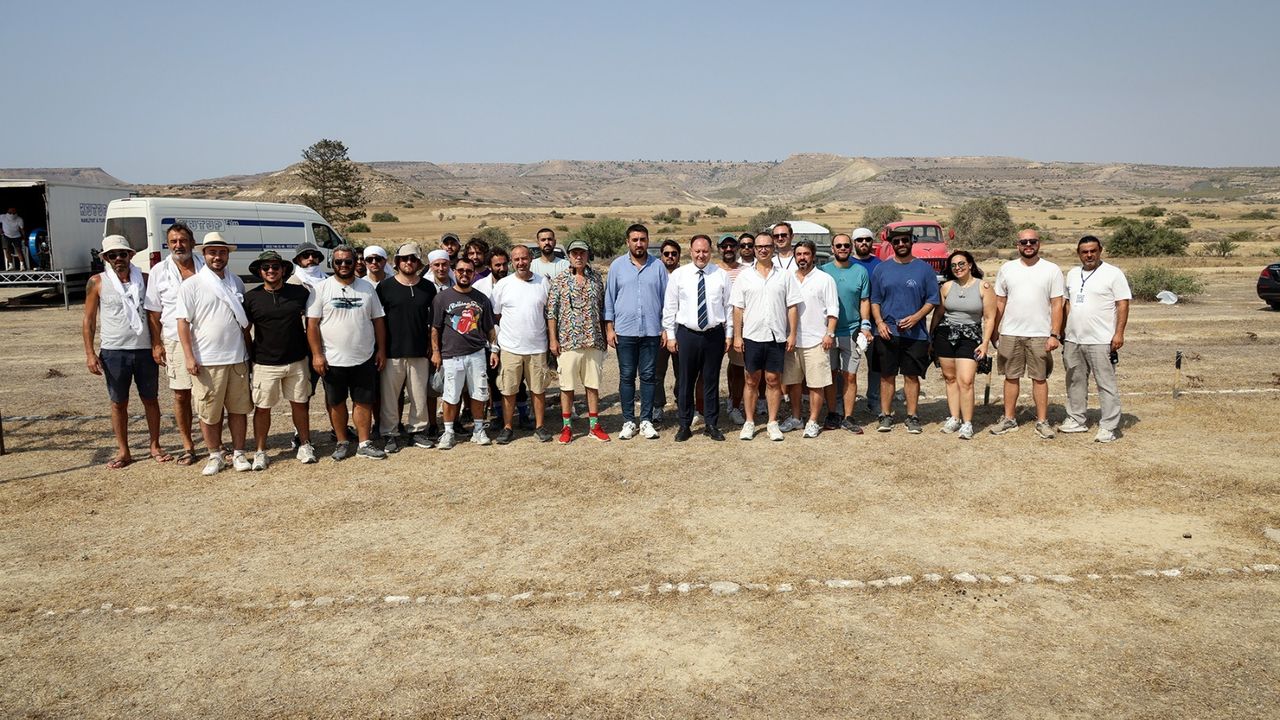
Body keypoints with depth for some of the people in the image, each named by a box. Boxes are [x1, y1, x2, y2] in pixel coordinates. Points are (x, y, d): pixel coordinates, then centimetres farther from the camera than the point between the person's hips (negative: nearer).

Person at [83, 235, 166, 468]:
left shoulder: (144, 280, 3)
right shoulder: (97, 282, -1)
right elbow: (88, 320, 2)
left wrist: (158, 344, 2)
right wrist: (90, 353, -4)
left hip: (145, 349, 1)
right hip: (113, 351, -1)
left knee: (150, 399, 8)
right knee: (118, 403, 8)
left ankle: (155, 446, 20)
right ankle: (123, 451, 17)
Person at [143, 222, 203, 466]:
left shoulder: (206, 267, 4)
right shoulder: (159, 272, 4)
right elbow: (154, 312, 6)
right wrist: (156, 344, 0)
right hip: (176, 341, 0)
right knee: (181, 395, 5)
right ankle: (187, 446, 16)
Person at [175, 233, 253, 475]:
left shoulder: (236, 282, 10)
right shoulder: (191, 285, -3)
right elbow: (183, 322, -5)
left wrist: (249, 350, 15)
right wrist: (189, 357, -12)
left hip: (237, 358, 3)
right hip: (206, 361, -3)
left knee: (239, 408, 9)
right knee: (209, 413, 4)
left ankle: (238, 453, 19)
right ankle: (215, 455, 18)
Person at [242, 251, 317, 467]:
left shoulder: (300, 293, 0)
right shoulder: (251, 297, -1)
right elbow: (244, 329, 6)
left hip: (297, 362, 1)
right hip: (264, 364, -1)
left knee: (300, 404, 9)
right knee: (262, 408, 4)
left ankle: (305, 445, 25)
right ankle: (260, 451, 16)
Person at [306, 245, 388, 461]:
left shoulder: (367, 288, 5)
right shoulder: (322, 289, -3)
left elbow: (378, 320, 9)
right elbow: (312, 324, -5)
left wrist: (381, 350, 5)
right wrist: (317, 354, -11)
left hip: (364, 359, 2)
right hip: (333, 360, -2)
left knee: (364, 402, 6)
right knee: (336, 403, 9)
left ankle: (364, 444, 16)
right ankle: (342, 442, 23)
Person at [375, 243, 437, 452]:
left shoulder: (428, 287, 6)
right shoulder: (385, 286, 0)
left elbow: (433, 319, 13)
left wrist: (431, 346, 7)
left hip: (419, 352, 2)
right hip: (392, 351, -2)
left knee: (419, 395, 8)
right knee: (389, 395, 2)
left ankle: (418, 430, 21)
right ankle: (389, 434, 13)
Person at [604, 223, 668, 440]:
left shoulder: (658, 266, 3)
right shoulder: (617, 266, 3)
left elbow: (666, 298, 7)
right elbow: (609, 298, 6)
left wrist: (666, 328, 3)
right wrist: (609, 328, 0)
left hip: (651, 331, 0)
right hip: (624, 331, 0)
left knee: (648, 376, 5)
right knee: (627, 377, 4)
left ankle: (646, 420, 13)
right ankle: (628, 421, 12)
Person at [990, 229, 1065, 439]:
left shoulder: (1052, 270, 0)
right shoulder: (1007, 269, 6)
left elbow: (1057, 305, -2)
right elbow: (1000, 303, 9)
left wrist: (1055, 335, -9)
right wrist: (994, 332, 5)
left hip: (1040, 335, -2)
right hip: (1010, 334, 2)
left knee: (1040, 378, 4)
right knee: (1011, 377, 8)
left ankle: (1042, 422, 12)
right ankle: (1009, 419, 18)